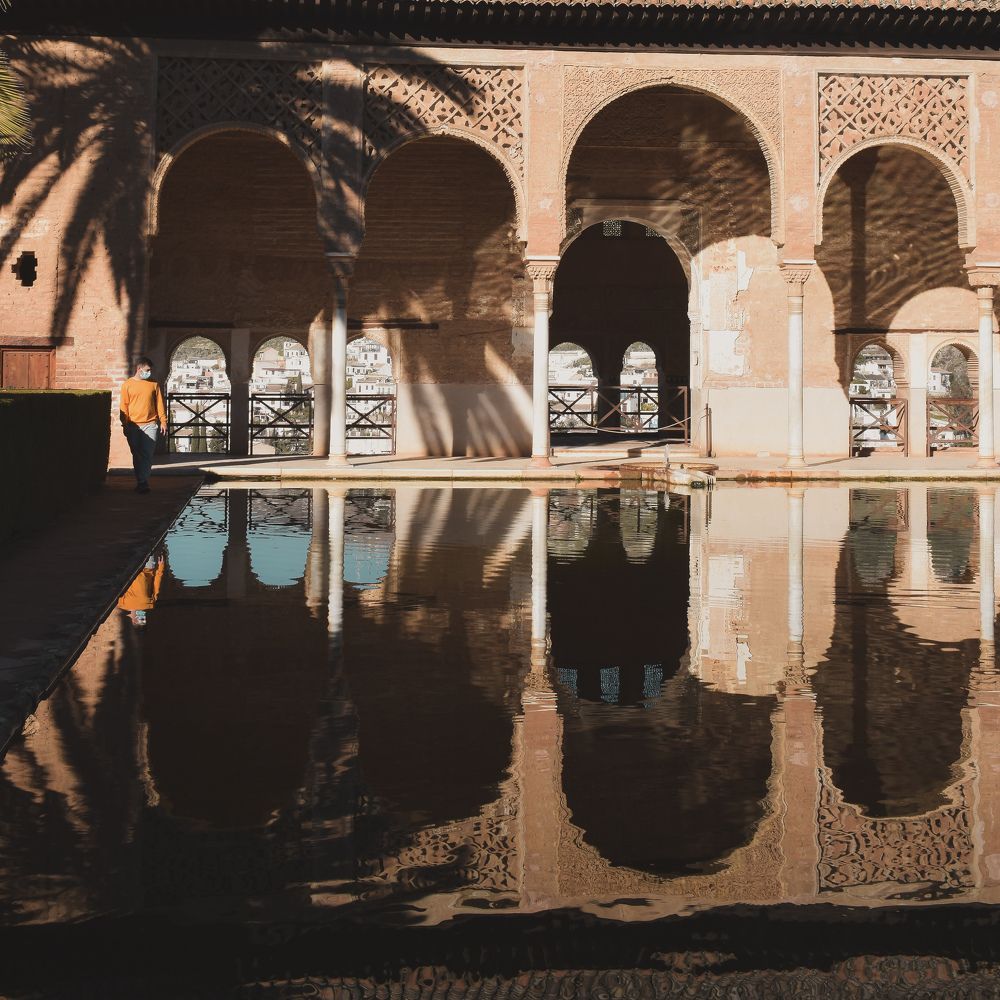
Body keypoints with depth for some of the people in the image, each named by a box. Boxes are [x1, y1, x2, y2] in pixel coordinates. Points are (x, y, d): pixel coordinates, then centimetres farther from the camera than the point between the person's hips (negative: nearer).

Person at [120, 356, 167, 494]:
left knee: (148, 455, -7)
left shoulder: (154, 384, 8)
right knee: (137, 455, 4)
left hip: (150, 424, 0)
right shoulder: (127, 384, 4)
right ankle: (142, 482, 11)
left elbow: (159, 404, 9)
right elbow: (124, 406, 3)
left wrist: (163, 421, 3)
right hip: (133, 425, 0)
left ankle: (142, 482, -6)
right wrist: (125, 425, -3)